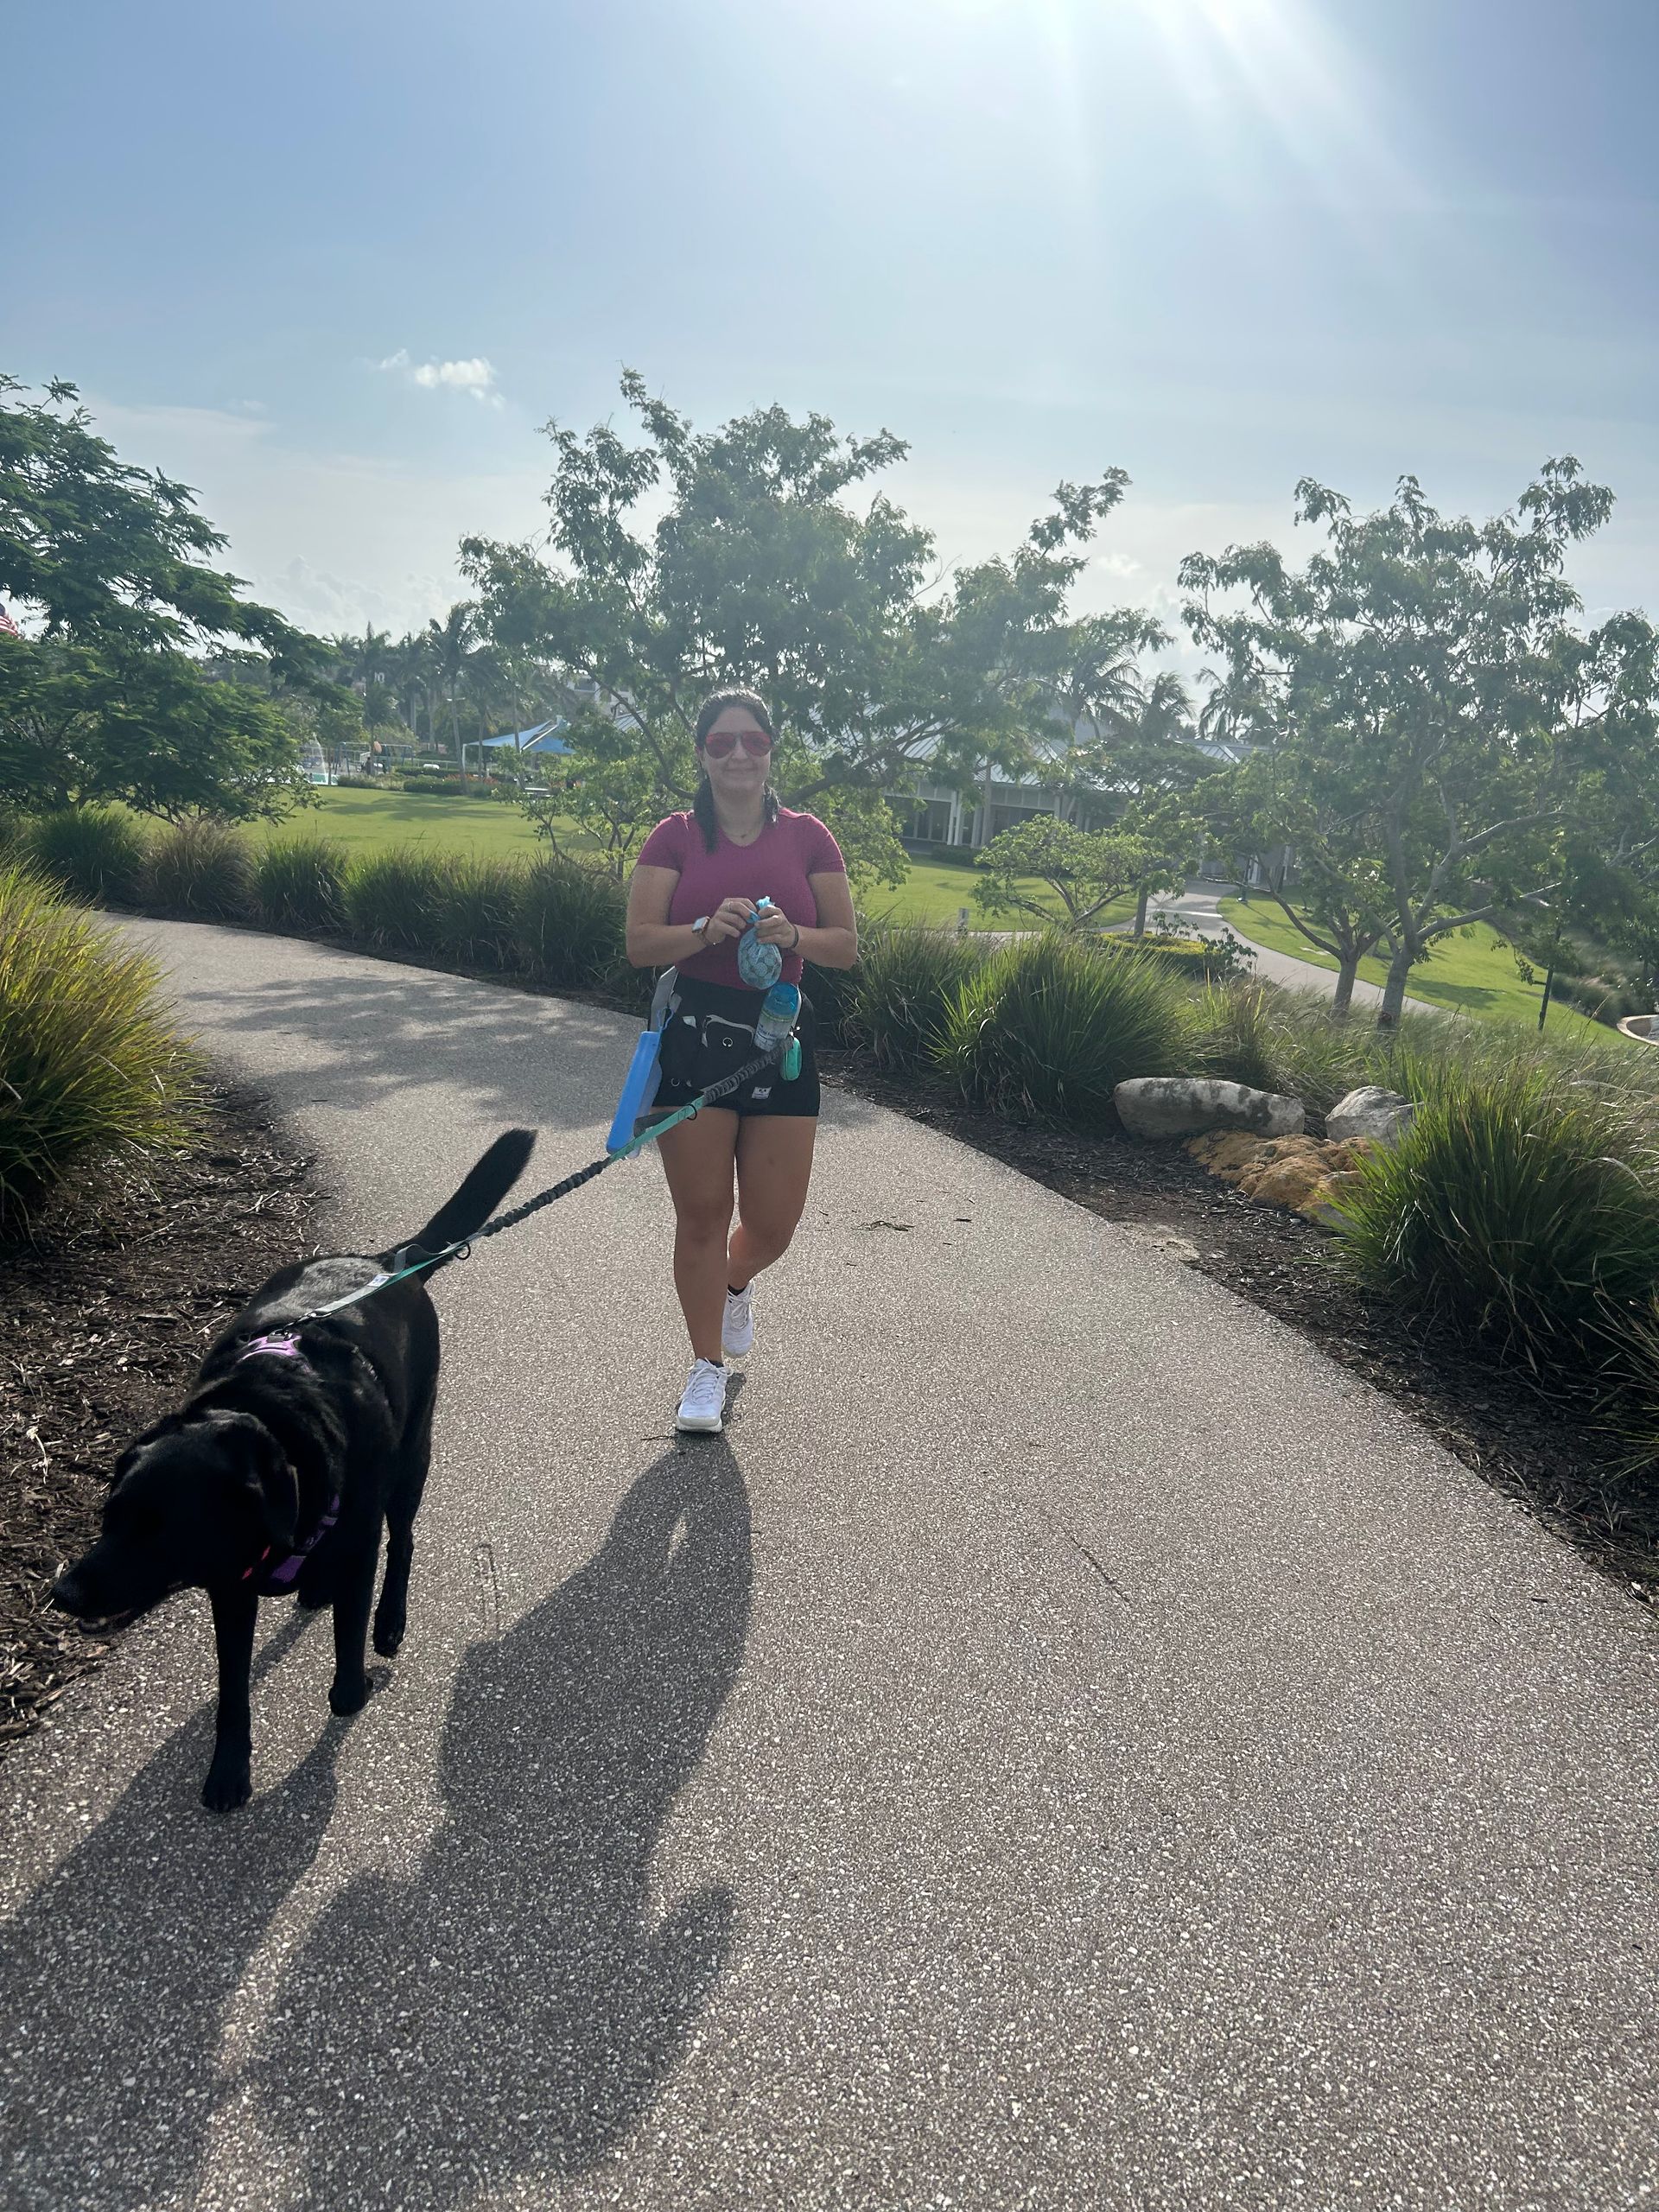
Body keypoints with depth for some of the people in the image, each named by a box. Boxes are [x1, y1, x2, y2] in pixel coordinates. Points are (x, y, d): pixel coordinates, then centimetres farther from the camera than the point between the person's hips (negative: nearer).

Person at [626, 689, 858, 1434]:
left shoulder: (807, 837, 6)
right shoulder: (675, 837, 2)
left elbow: (846, 945, 5)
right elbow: (639, 942, -3)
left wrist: (792, 934, -14)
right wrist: (708, 929, -20)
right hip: (693, 1037, -1)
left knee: (772, 1225, 4)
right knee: (701, 1214, 4)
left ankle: (736, 1283, 41)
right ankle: (707, 1367, 21)